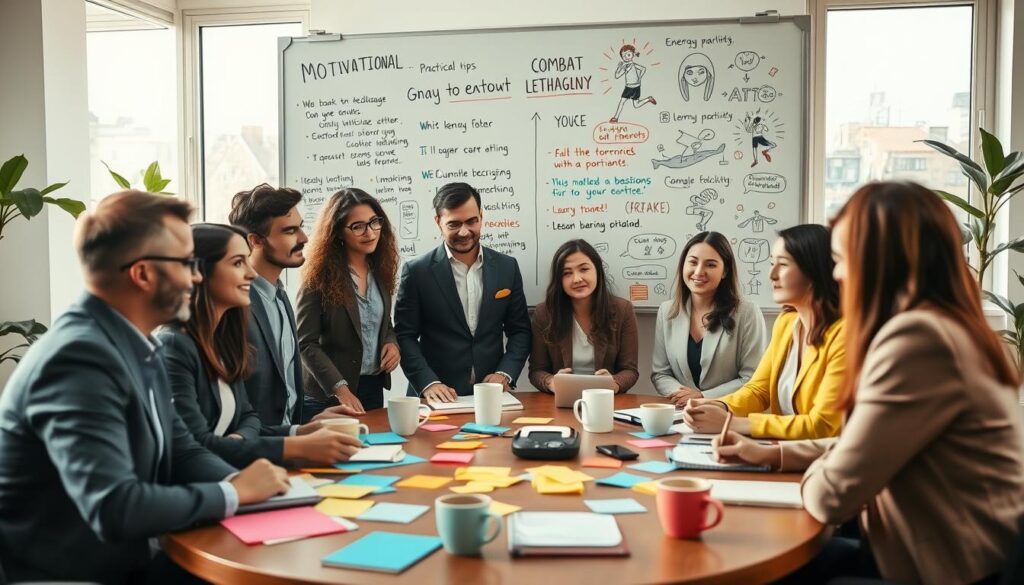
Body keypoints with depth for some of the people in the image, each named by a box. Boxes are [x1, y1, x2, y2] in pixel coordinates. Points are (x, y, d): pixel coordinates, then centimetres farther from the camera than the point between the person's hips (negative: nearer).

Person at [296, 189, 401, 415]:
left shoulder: (380, 270, 5)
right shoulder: (319, 277, -12)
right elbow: (307, 343, -14)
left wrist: (392, 343, -5)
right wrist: (341, 390, -22)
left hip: (373, 389, 6)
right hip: (327, 395, -5)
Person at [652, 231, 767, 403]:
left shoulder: (747, 313, -6)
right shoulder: (667, 311, 6)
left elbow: (752, 380, -6)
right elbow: (660, 373, 8)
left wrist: (703, 397, -14)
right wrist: (678, 393, -11)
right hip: (681, 411, 3)